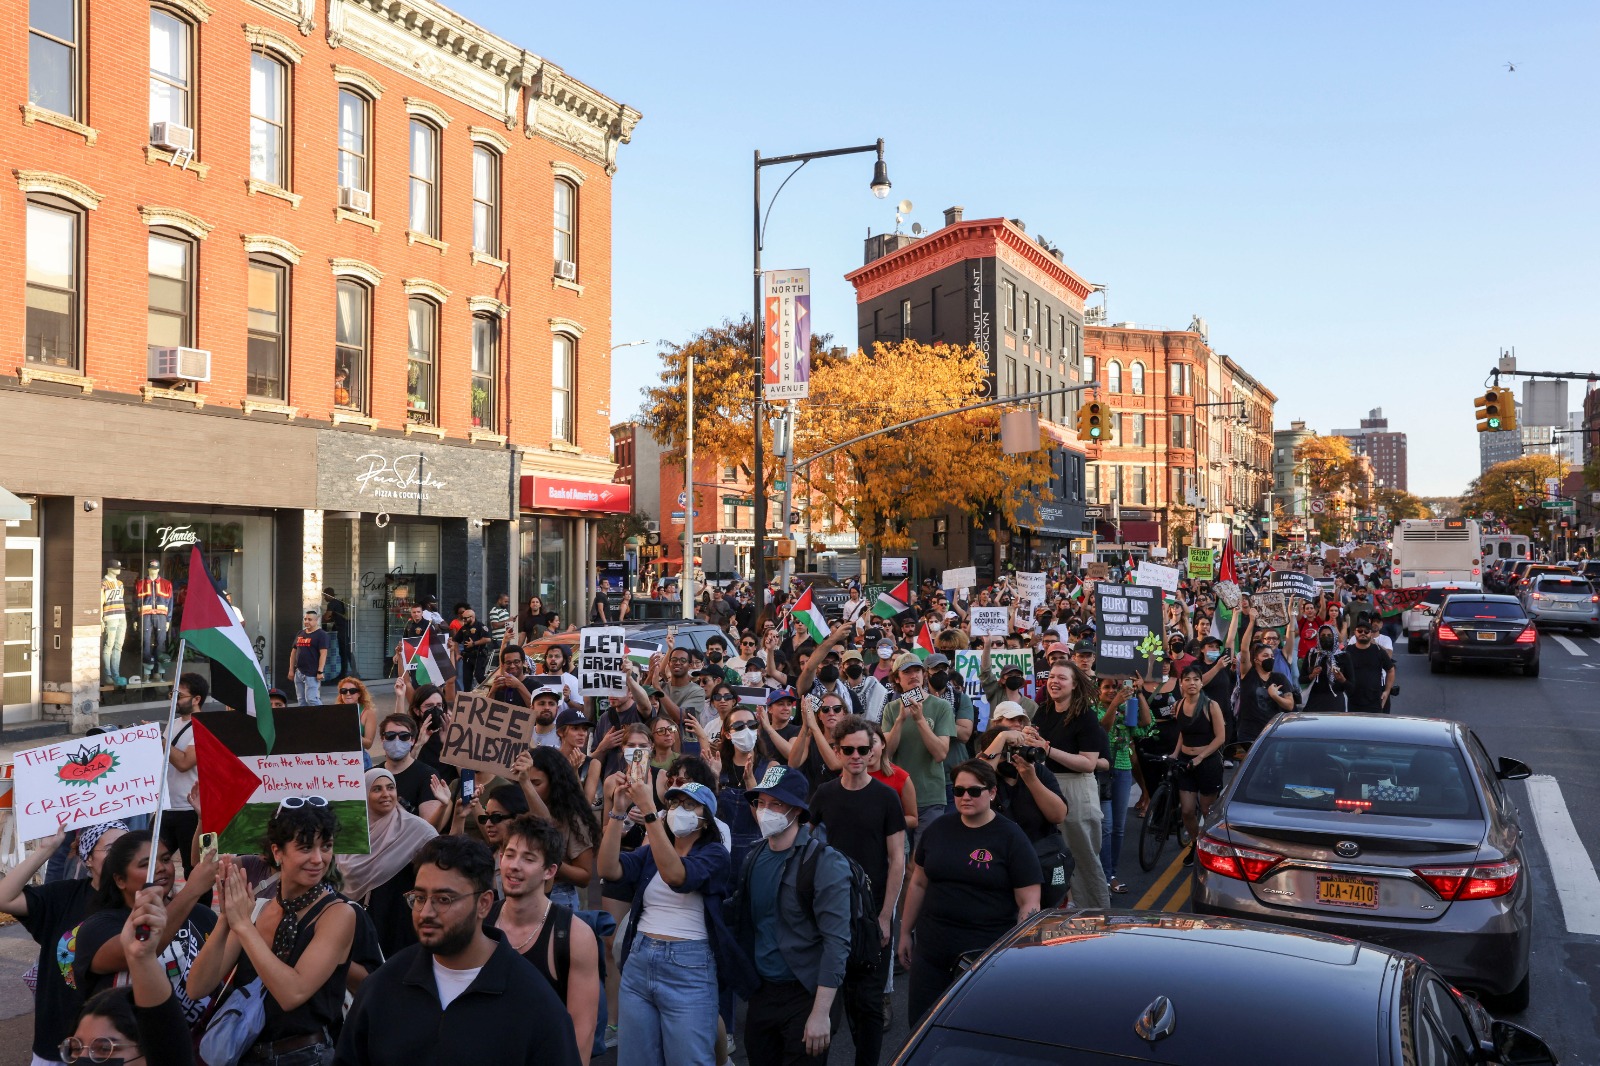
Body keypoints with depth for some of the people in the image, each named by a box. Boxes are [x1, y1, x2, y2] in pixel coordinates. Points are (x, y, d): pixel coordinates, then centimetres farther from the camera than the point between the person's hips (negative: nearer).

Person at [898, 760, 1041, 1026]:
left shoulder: (1011, 837, -6)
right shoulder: (937, 830, 7)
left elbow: (1029, 903, -7)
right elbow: (918, 884, 16)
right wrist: (905, 932, 16)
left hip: (988, 954, -4)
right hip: (931, 950, 4)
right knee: (921, 1024, 7)